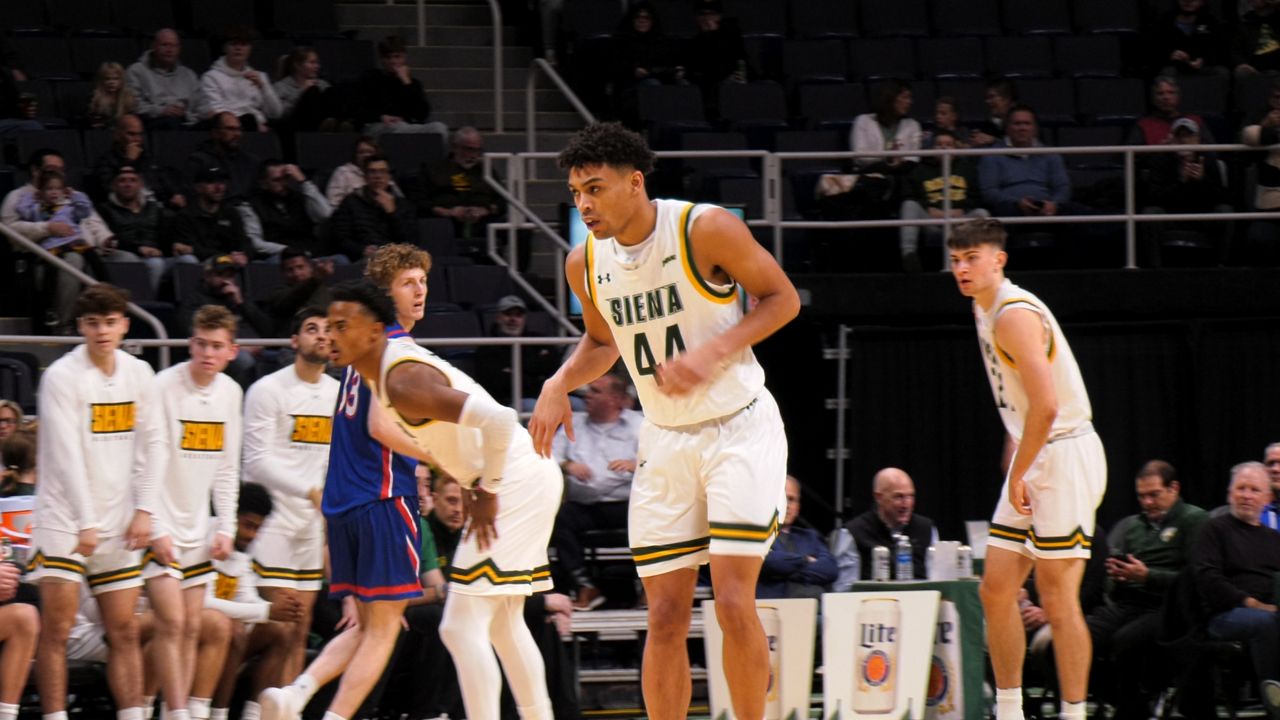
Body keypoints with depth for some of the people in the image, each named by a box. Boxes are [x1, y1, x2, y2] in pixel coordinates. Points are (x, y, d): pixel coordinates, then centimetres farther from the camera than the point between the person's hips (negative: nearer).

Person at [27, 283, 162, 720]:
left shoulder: (139, 374, 7)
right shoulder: (61, 376, -10)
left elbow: (152, 443, 10)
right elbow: (66, 454, -14)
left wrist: (145, 510, 1)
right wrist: (86, 523, -18)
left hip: (118, 522, 5)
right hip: (64, 519, -5)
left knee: (124, 629, 4)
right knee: (56, 629, -9)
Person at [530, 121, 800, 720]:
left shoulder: (707, 230, -16)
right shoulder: (585, 264, 0)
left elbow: (782, 298, -8)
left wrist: (713, 352, -21)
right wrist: (558, 385, 0)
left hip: (740, 428, -5)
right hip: (665, 440, 5)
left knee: (733, 600, -15)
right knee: (665, 615, 2)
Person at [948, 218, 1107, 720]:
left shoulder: (1015, 314, -18)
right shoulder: (985, 309, 13)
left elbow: (1046, 405, -25)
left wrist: (1018, 476, -18)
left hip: (1065, 456, -10)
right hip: (1033, 456, 10)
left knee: (1057, 598, -8)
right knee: (996, 590, 8)